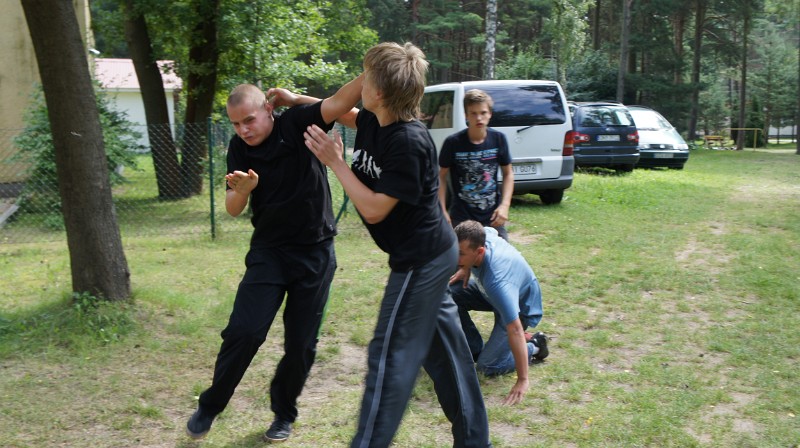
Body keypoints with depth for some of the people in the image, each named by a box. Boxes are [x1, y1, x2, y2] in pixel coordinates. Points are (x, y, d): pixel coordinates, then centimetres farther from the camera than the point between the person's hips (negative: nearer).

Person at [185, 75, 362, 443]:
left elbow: (340, 102, -26)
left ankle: (284, 413, 28)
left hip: (316, 253, -1)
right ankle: (210, 406, 11)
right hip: (269, 251, 1)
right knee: (244, 331, -10)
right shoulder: (239, 148, -3)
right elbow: (233, 210, -4)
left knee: (301, 343, 5)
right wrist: (242, 190, -27)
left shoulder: (297, 124, -11)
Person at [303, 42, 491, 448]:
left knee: (390, 355, -2)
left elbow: (374, 209, -24)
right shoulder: (372, 120, -2)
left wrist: (334, 161, -20)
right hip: (429, 255, 10)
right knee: (443, 347, 18)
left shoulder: (408, 143, -27)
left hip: (421, 260, -10)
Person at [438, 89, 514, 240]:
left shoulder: (498, 139, -5)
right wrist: (442, 210, -6)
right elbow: (442, 176, 0)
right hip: (461, 218, -2)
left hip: (492, 217, 2)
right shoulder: (453, 143, -11)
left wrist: (505, 205, -5)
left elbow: (508, 173, 6)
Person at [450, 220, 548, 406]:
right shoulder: (481, 234, -25)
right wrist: (465, 269, -4)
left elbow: (515, 330, -45)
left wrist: (522, 381, -43)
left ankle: (533, 347, 9)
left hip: (521, 308, -8)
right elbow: (492, 230, 4)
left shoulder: (497, 281, -46)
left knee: (488, 366, -15)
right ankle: (475, 349, 4)